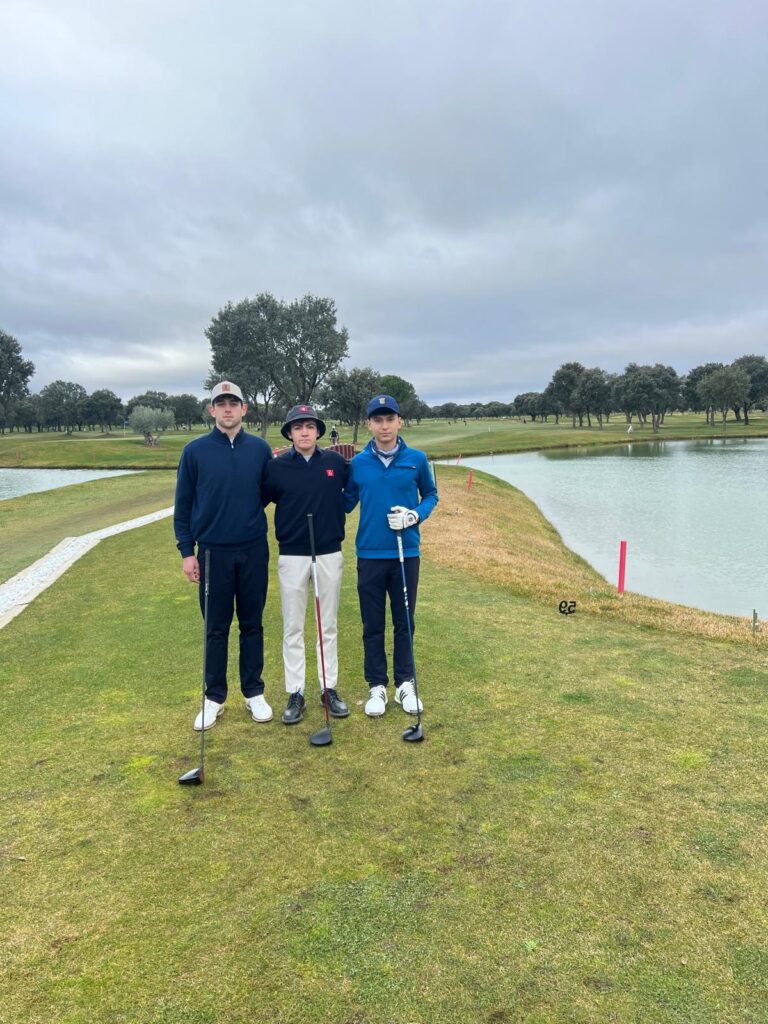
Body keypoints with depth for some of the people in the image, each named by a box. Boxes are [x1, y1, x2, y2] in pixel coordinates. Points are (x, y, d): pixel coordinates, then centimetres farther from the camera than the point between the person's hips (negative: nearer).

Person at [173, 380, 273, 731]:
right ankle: (214, 697, 22)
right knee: (216, 629, 8)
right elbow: (183, 505, 2)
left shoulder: (261, 449, 1)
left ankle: (254, 693, 24)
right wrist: (186, 551, -2)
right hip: (213, 552, -1)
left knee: (252, 625, 11)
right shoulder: (195, 451, -2)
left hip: (254, 551, 1)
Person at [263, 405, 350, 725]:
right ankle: (295, 693, 17)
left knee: (328, 626, 11)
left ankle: (329, 689, 22)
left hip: (330, 555, 1)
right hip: (292, 557, -1)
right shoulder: (276, 467, -4)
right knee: (293, 628, 6)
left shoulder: (336, 462, -1)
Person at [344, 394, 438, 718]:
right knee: (372, 625, 8)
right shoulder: (357, 463, 0)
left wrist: (414, 515, -10)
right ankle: (377, 686, 21)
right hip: (369, 554, 0)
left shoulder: (417, 459, -2)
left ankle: (405, 684, 25)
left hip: (406, 553, 0)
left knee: (404, 622, 10)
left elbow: (430, 495, 7)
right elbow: (347, 503, 9)